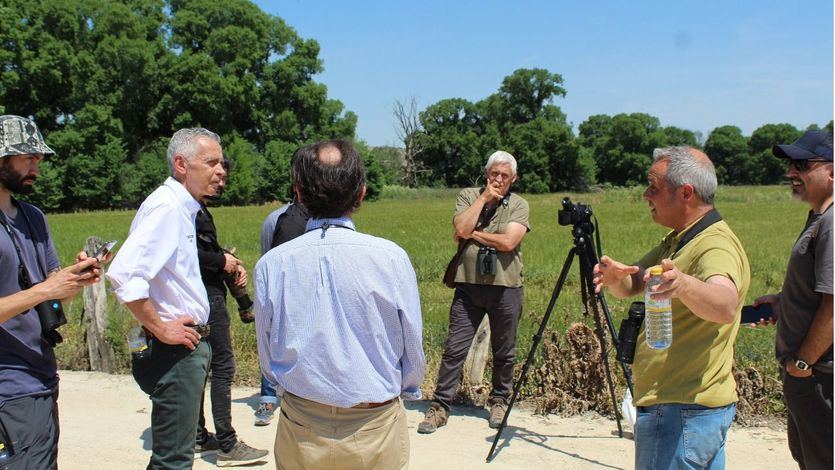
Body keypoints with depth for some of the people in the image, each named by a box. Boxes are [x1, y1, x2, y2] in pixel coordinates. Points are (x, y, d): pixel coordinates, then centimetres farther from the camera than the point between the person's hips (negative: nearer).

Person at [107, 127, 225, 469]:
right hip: (175, 349, -10)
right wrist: (159, 328, -21)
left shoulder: (183, 208, 13)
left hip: (189, 347, 10)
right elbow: (124, 275, -30)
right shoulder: (166, 207, -19)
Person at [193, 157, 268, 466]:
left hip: (205, 297, 11)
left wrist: (231, 264, 3)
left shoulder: (201, 210, 18)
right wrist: (222, 261, -15)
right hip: (207, 299, -11)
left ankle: (198, 437, 23)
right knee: (223, 366, -7)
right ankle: (227, 445, -3)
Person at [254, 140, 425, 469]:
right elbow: (414, 351, -6)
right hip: (376, 429, -1)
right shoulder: (391, 257, -16)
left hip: (300, 432, 1)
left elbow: (267, 359, -1)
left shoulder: (270, 265, -11)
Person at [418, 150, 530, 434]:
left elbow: (508, 242, -14)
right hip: (469, 285, 0)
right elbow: (461, 229, -12)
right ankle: (440, 406, 7)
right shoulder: (468, 196, 6)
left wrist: (473, 233, -8)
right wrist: (484, 198, -9)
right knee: (454, 349, -1)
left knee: (504, 352, 12)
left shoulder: (519, 205, 2)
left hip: (505, 287, 0)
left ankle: (499, 401, 31)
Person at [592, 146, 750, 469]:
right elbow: (631, 286, 9)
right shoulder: (676, 241, 11)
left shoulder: (716, 245, -21)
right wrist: (615, 275, -13)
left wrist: (684, 285, -60)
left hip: (682, 412, -10)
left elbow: (725, 306, -40)